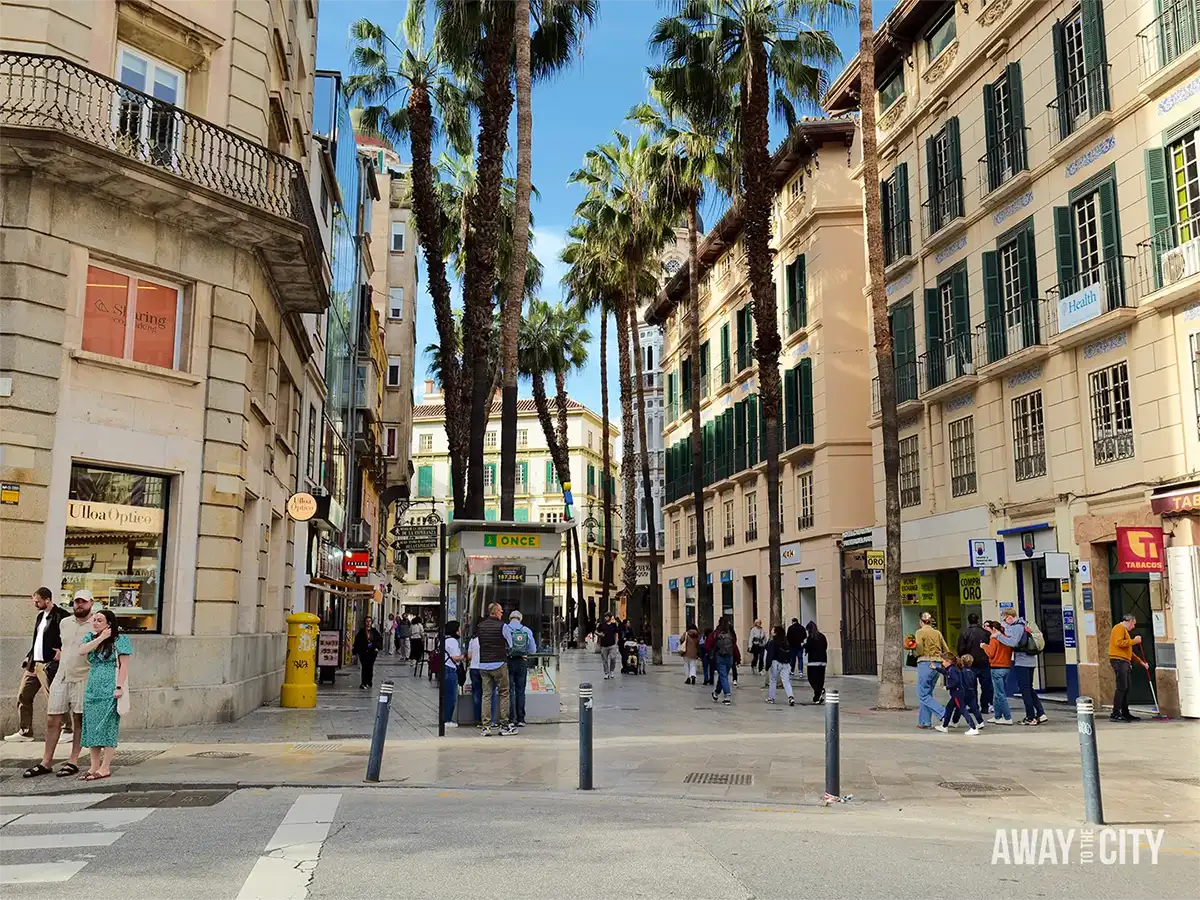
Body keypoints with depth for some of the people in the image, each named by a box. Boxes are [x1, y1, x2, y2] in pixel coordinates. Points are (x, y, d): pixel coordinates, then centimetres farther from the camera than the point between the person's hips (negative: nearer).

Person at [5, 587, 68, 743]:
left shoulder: (61, 615, -13)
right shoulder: (40, 616, 16)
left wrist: (61, 652, -23)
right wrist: (29, 657, 15)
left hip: (49, 664, -9)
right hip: (33, 663, 9)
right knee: (23, 696, 10)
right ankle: (24, 732, 17)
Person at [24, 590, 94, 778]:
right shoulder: (64, 623, 10)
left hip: (82, 679, -5)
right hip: (61, 677, 5)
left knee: (79, 721, 4)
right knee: (52, 720, 5)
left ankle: (73, 761, 11)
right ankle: (46, 762, 13)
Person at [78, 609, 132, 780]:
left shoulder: (120, 640, -3)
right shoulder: (90, 637, 14)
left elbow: (124, 666, -7)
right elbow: (81, 651, -7)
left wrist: (119, 687, -15)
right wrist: (101, 638, -10)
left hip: (110, 690, -6)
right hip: (92, 689, 6)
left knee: (107, 727, -5)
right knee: (92, 728, 7)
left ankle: (105, 768, -1)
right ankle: (94, 766, 15)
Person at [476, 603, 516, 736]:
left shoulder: (480, 626, 5)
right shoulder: (501, 626, -9)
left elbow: (478, 644, 11)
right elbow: (510, 645, -3)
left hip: (483, 665, 4)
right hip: (499, 664, -4)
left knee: (486, 695, 7)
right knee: (504, 694, 6)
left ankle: (486, 727, 4)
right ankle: (505, 725, 5)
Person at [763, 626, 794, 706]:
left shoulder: (773, 642, -10)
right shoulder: (787, 643, 5)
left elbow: (770, 655, -12)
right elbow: (790, 655, 11)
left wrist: (767, 665, -8)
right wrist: (788, 662, 19)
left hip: (775, 663, -4)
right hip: (786, 664, 4)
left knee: (772, 681, 12)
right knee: (786, 681, 1)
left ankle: (770, 698, 18)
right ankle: (791, 696, -19)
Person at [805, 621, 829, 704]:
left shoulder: (810, 638, -10)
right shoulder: (822, 637, 10)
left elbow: (807, 649, -12)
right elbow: (825, 647, 16)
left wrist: (804, 645, 8)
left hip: (813, 661, -6)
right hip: (823, 661, 6)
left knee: (812, 679, -1)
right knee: (820, 679, 10)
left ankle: (820, 691, -25)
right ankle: (817, 698, 12)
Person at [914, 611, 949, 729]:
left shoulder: (920, 632, -5)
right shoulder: (937, 633, 10)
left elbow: (919, 651, -13)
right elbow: (946, 650, 11)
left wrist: (913, 649, 7)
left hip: (925, 664, -7)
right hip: (937, 665, 7)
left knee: (923, 695, -2)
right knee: (927, 693, 14)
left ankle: (944, 714, -16)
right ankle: (924, 722, 15)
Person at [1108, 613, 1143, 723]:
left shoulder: (1125, 630, 26)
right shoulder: (1119, 628, -6)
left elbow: (1128, 651, 30)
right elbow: (1119, 643, -23)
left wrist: (1141, 662, 27)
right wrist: (1134, 641, -14)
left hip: (1125, 662, 10)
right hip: (1119, 661, -10)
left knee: (1126, 688, 12)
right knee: (1121, 687, -13)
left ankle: (1125, 713, 19)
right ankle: (1115, 714, -14)